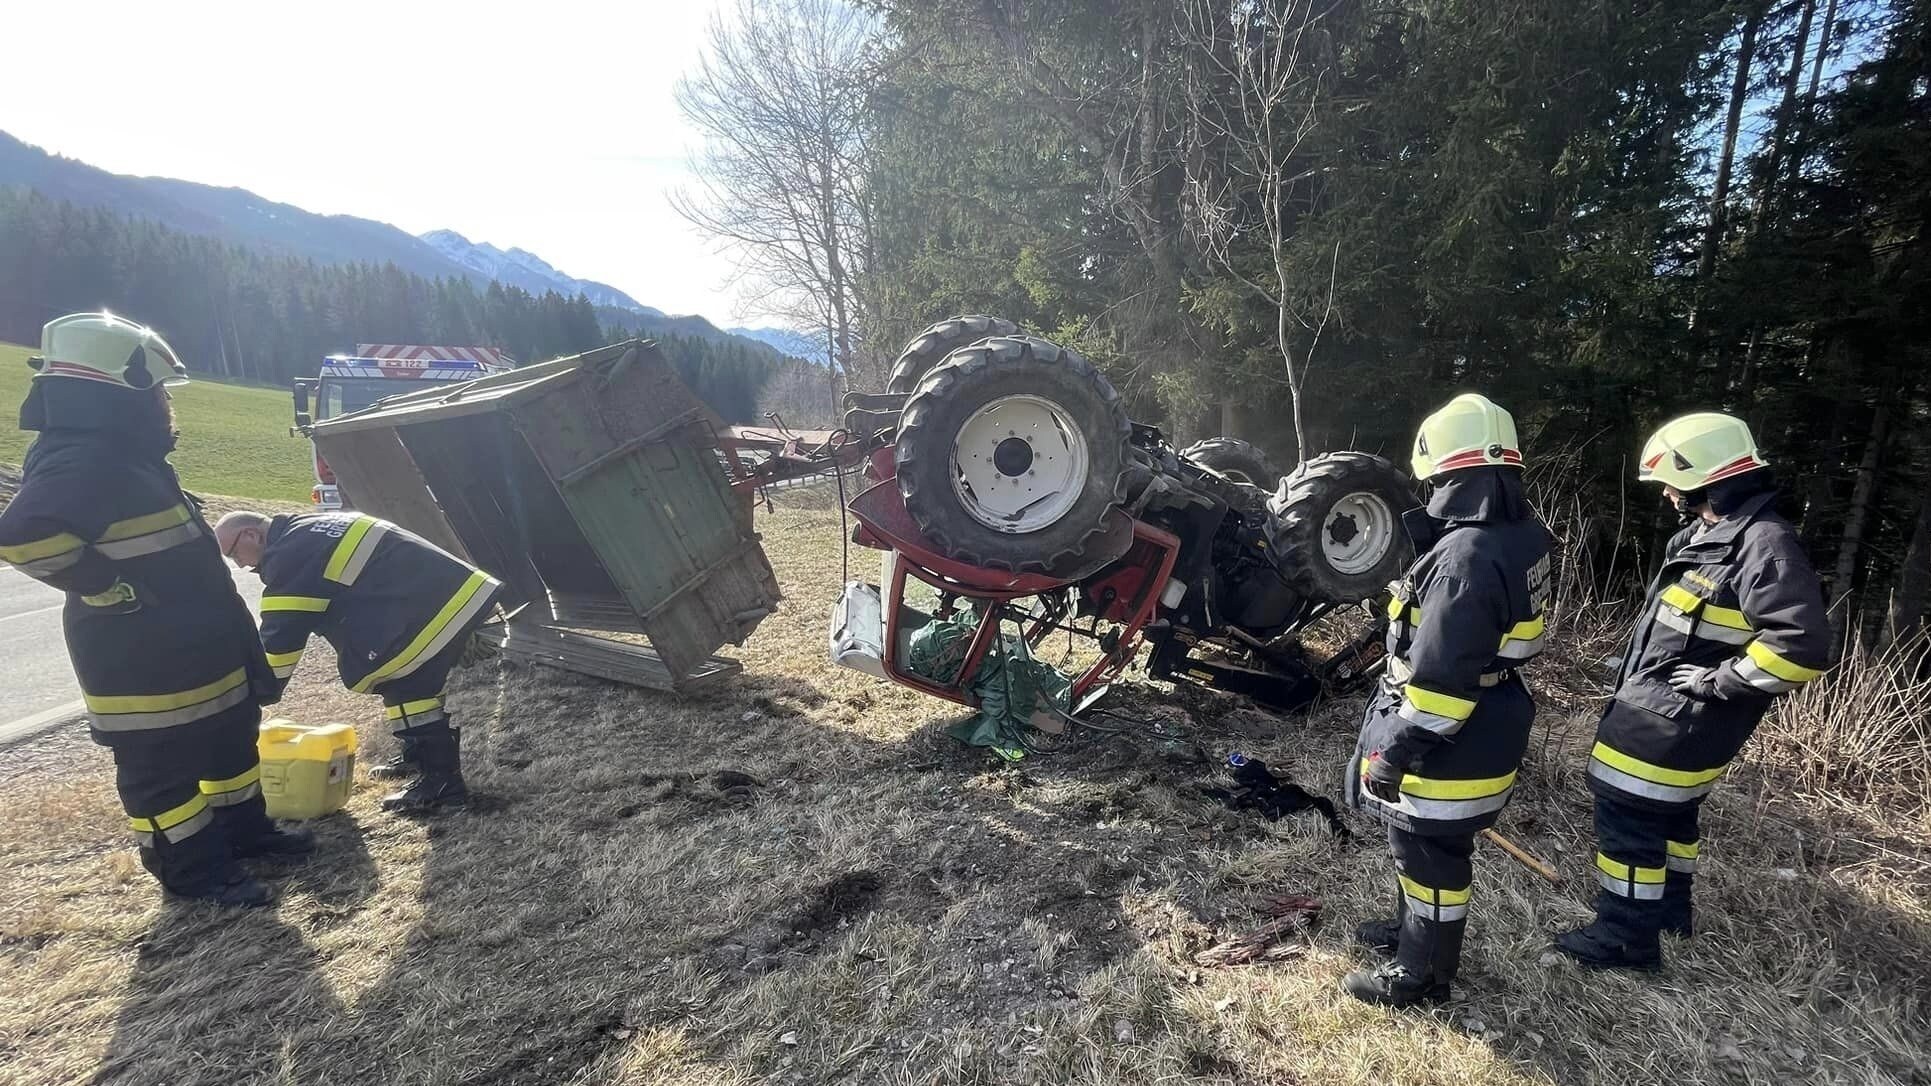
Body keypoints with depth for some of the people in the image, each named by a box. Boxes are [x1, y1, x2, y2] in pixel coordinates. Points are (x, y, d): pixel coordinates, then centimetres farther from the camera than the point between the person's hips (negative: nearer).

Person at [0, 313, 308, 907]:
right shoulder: (81, 462, -21)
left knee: (232, 740, 21)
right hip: (140, 662, -10)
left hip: (196, 648, 10)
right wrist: (113, 589, -24)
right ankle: (194, 870, 19)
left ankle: (244, 830, 36)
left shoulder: (129, 456, 11)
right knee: (164, 767, 5)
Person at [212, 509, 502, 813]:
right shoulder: (309, 532, 22)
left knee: (406, 687, -7)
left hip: (436, 606, -11)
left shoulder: (289, 554, -9)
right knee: (407, 683, 22)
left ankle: (442, 780, -3)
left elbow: (279, 636, -8)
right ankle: (419, 753, 34)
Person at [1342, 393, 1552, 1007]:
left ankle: (1421, 974, 28)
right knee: (1424, 844, 26)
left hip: (1453, 746, -9)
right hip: (1487, 731, 9)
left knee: (1431, 855, 9)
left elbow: (1440, 677, -28)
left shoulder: (1467, 556, -29)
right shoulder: (1522, 538, 3)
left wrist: (1394, 751, -20)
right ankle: (1414, 929, 45)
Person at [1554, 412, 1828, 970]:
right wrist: (1634, 669, 15)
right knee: (1669, 815, 24)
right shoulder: (1707, 533, 10)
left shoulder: (1764, 543, -21)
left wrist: (1717, 680, -21)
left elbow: (1801, 646, -28)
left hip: (1667, 724, -10)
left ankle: (1626, 939, 14)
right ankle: (1669, 909, 43)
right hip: (1666, 716, 10)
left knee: (1629, 821, 0)